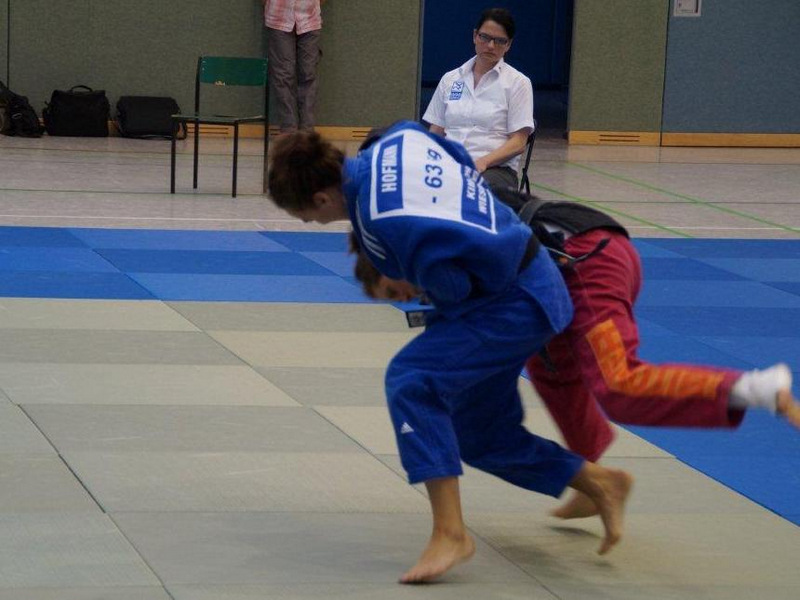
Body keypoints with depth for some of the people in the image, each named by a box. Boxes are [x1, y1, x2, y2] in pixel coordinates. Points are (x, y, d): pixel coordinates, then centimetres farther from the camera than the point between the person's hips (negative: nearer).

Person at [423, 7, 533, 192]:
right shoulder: (450, 80, 18)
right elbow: (435, 132, 18)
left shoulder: (517, 83, 7)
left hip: (496, 168, -3)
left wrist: (483, 162, -17)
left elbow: (518, 142, 0)